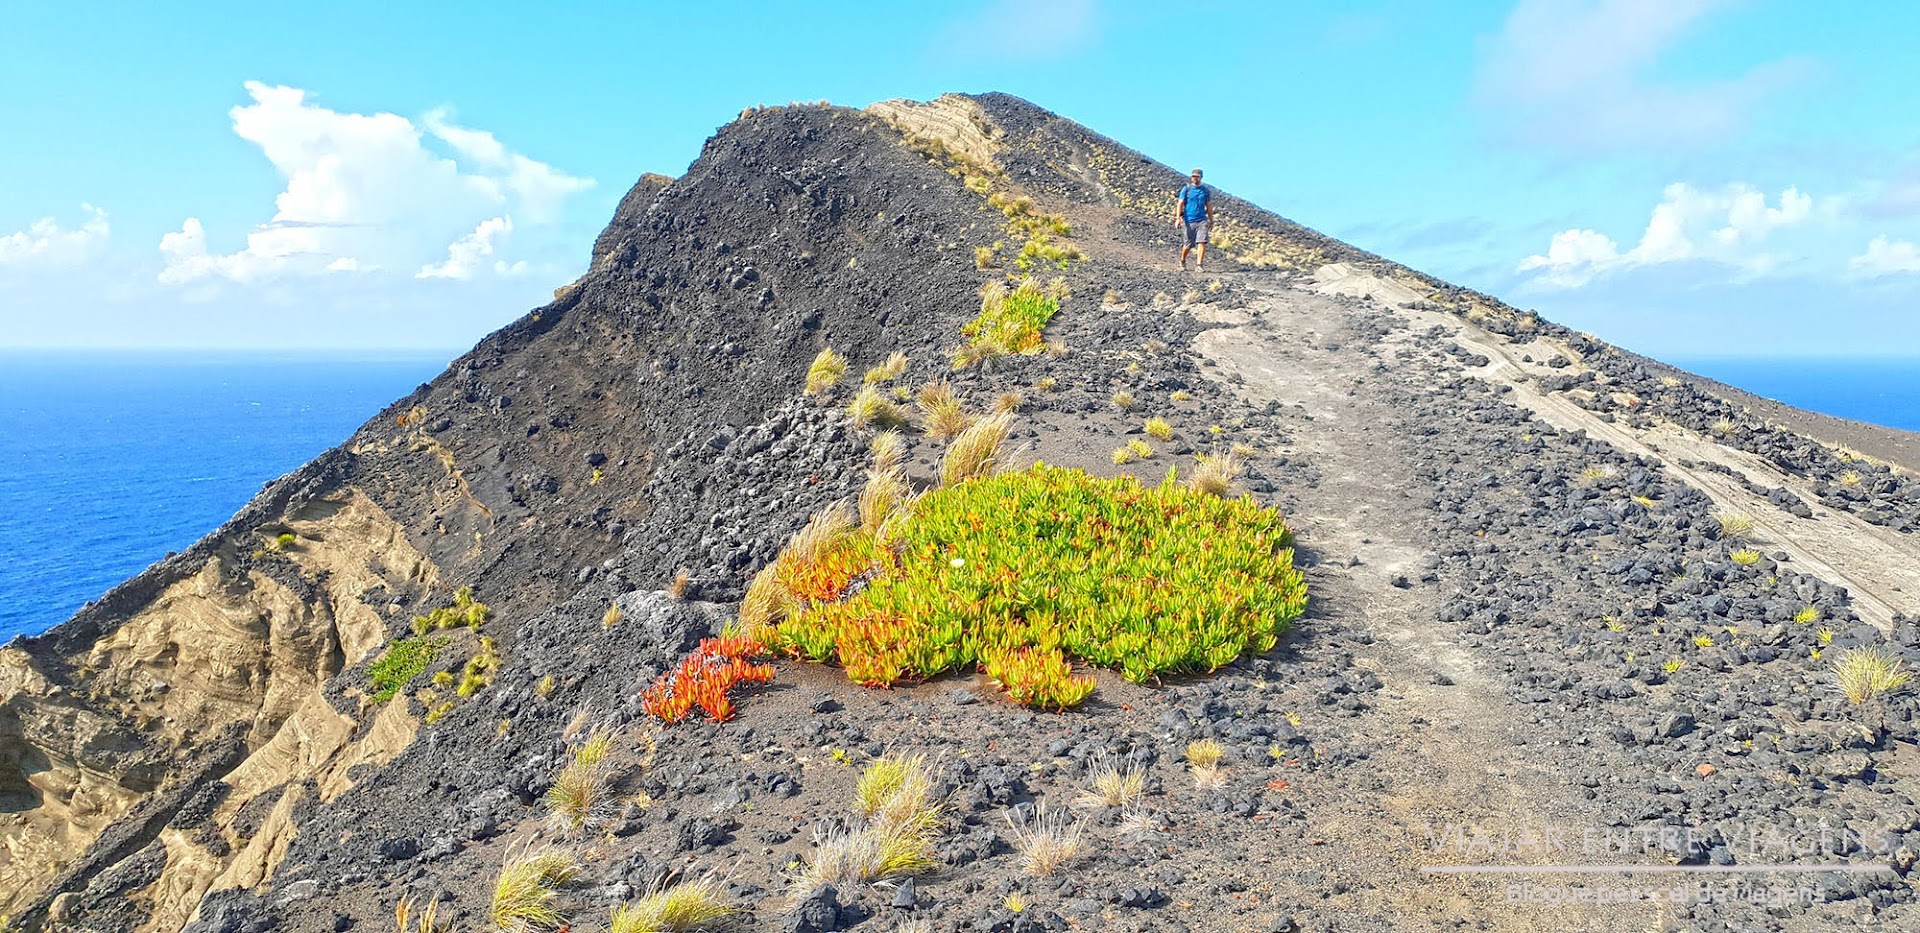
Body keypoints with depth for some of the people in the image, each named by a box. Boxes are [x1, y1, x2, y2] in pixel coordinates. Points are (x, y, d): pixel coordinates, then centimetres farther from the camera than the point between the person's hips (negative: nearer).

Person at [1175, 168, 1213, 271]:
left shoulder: (1206, 190, 9)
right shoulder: (1186, 188, 1)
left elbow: (1209, 206, 17)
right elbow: (1180, 204, -5)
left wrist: (1211, 220, 18)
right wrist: (1178, 218, -16)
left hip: (1202, 221, 2)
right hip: (1189, 220, -2)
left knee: (1202, 242, -14)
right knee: (1188, 244, 5)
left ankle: (1199, 265, -12)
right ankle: (1182, 261, 31)